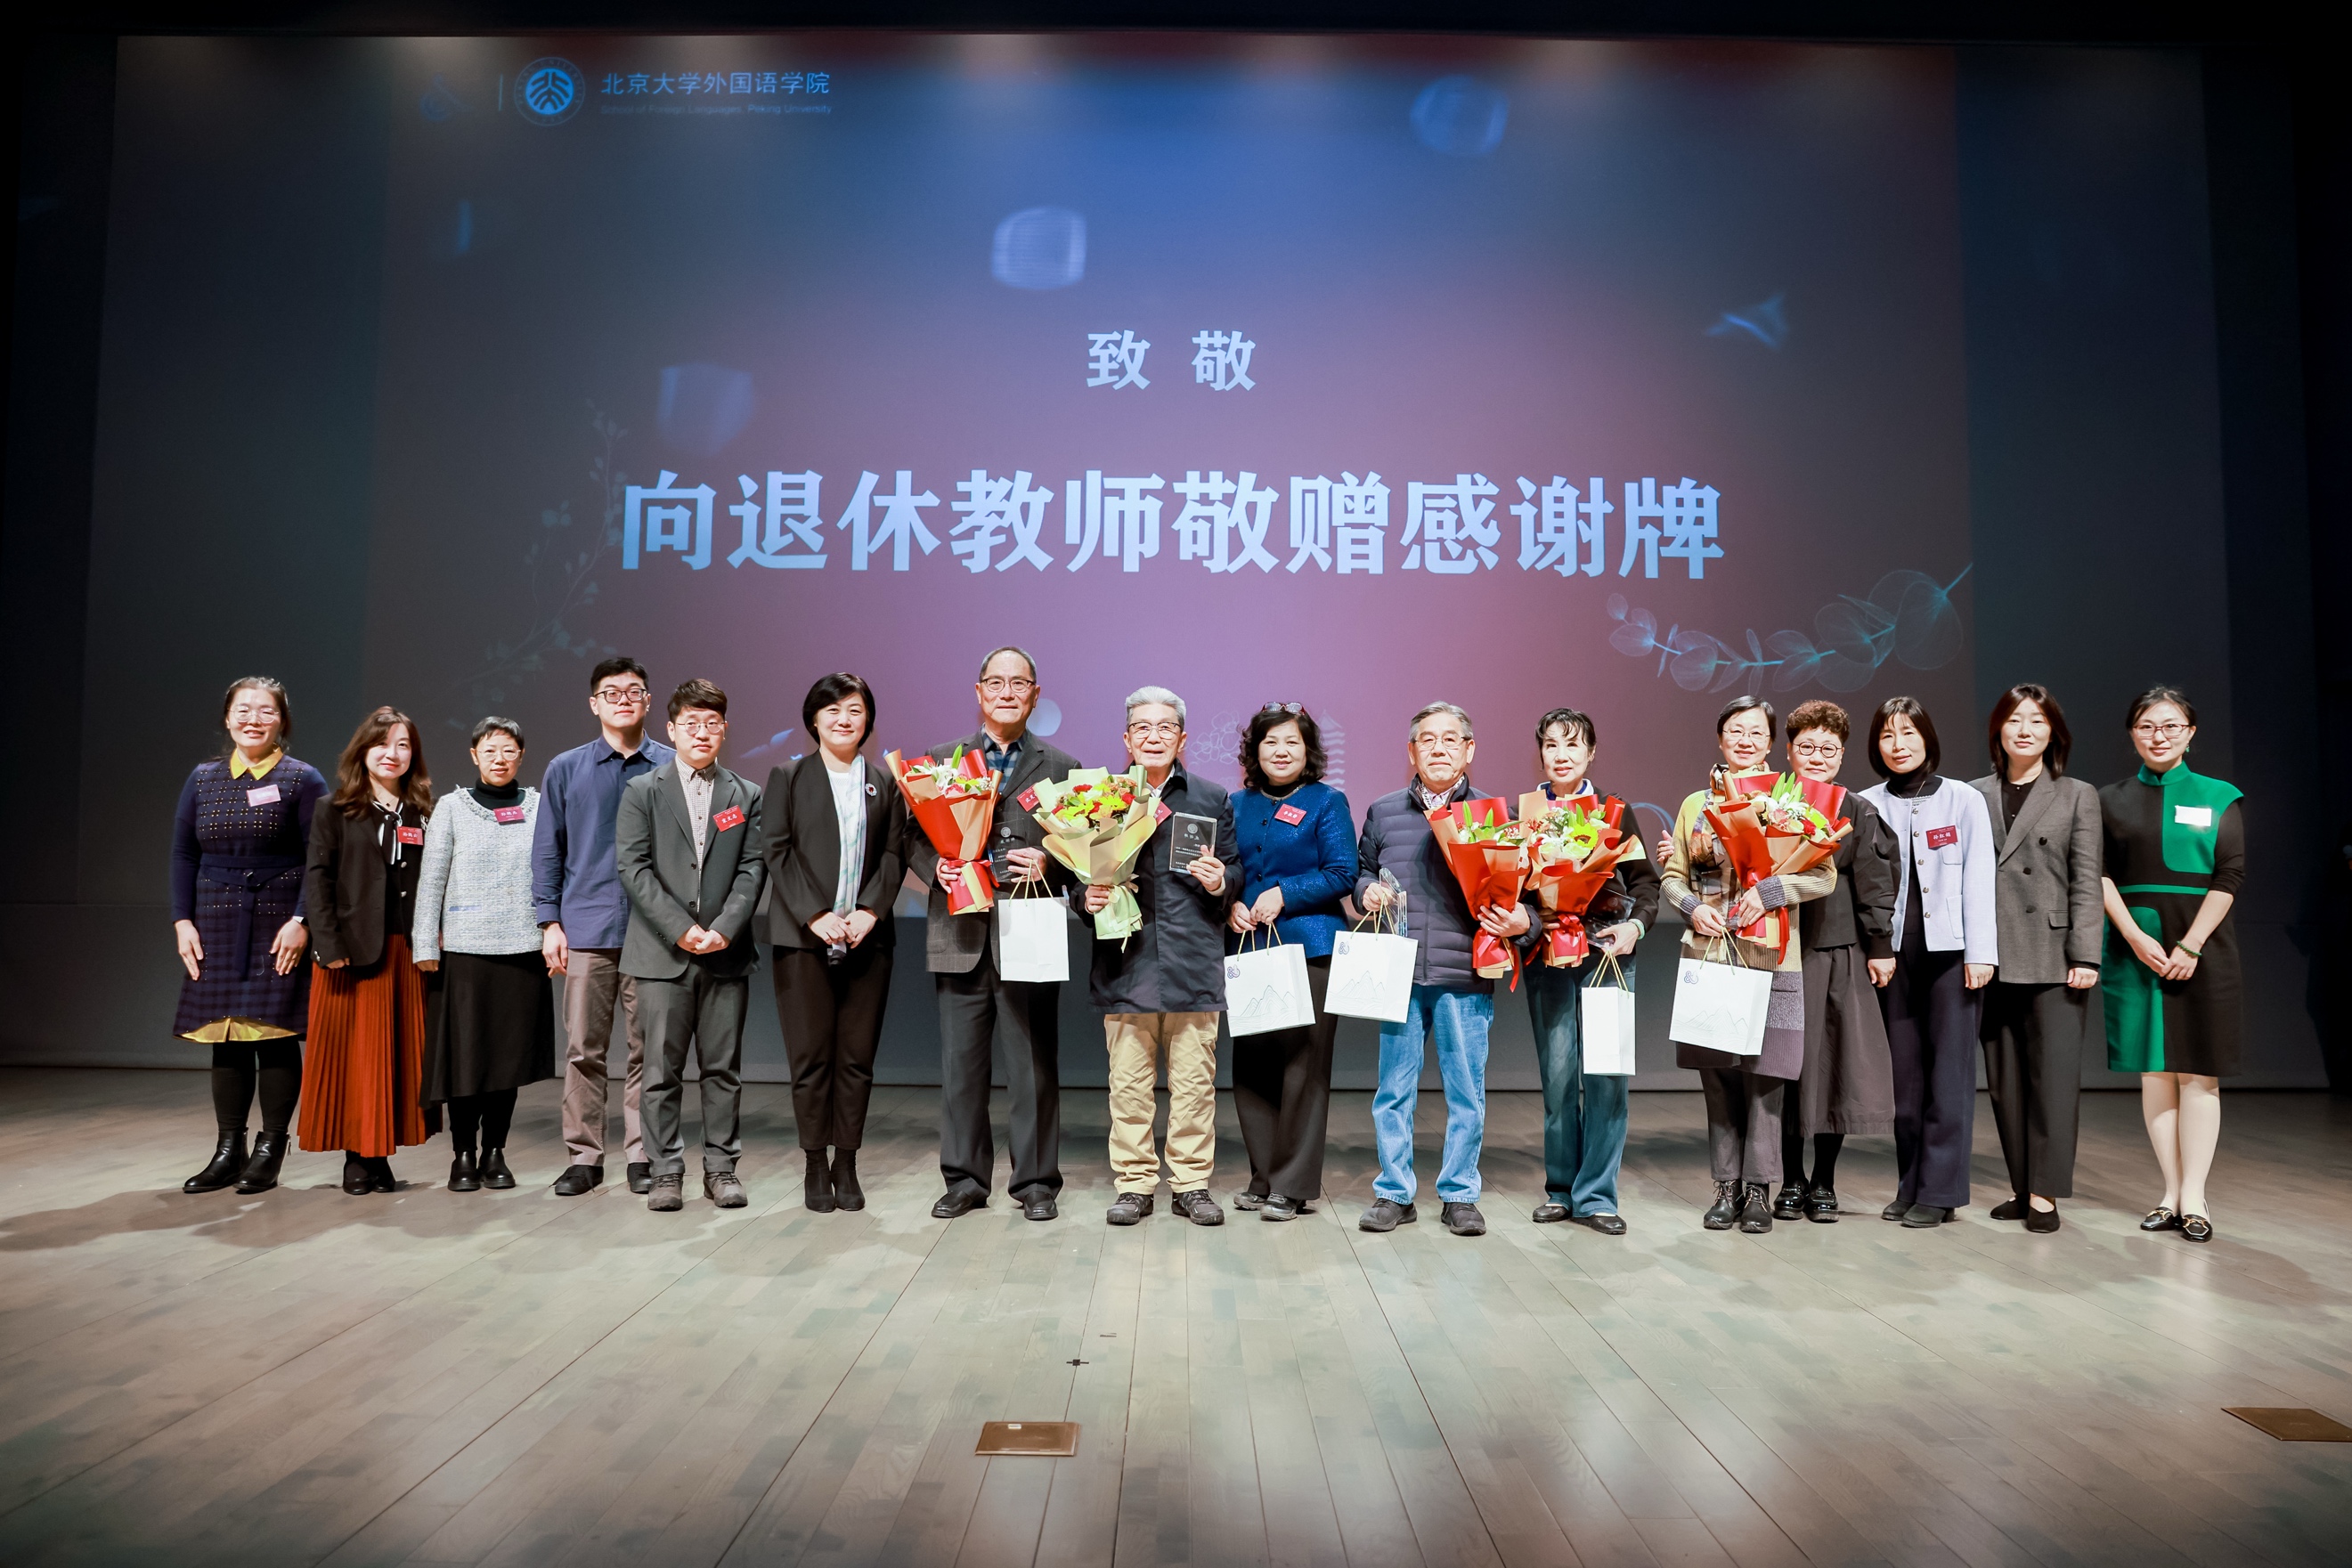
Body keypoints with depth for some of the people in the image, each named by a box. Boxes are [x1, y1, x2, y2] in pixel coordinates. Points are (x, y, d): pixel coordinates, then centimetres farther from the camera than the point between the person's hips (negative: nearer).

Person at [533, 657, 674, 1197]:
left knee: (647, 1048, 4)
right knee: (583, 1050, 4)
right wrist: (550, 923, 3)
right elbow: (547, 850, 10)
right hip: (586, 929, 1)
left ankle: (642, 1156, 14)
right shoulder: (565, 770, 9)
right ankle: (584, 1157, 14)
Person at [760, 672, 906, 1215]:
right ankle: (815, 1166, 10)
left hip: (867, 939, 2)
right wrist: (815, 916, -12)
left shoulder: (885, 784, 14)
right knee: (811, 1057, -1)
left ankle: (847, 1165, 12)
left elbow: (894, 855, 7)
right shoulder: (788, 777, 8)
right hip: (804, 938, -2)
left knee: (857, 1057, 3)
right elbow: (775, 851, -1)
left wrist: (870, 911, -9)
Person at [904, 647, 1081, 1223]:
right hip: (962, 933, 1)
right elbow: (913, 836, 9)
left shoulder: (1061, 768, 9)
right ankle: (964, 1180, 21)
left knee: (1034, 1067, 4)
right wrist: (937, 866, -10)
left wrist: (1049, 865, -13)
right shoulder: (942, 760, 12)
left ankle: (1036, 1181, 16)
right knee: (961, 1065, 8)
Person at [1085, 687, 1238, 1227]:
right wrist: (1086, 899, -6)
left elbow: (1237, 877, 13)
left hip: (1193, 959, 0)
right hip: (1125, 959, 0)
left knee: (1194, 1081, 3)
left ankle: (1192, 1183, 15)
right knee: (1128, 1083, 4)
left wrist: (1220, 885, -9)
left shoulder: (1214, 799, 11)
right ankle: (1133, 1184, 16)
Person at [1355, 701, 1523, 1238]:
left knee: (1467, 1090, 5)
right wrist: (1366, 890, 0)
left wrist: (1520, 921, -11)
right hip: (1398, 973, 1)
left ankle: (1460, 1194, 18)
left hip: (1466, 976, -1)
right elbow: (1361, 870, 22)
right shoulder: (1383, 812, 13)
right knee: (1394, 1088, 5)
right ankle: (1394, 1193, 17)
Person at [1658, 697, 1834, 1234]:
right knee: (1716, 1074, 6)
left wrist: (1768, 892, -16)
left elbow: (1824, 876, -2)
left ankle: (1759, 1189, 12)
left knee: (1764, 1074, -1)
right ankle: (1727, 1186, 18)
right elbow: (1672, 875, 14)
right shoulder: (1696, 804, 12)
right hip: (1707, 954, 2)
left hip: (1769, 957, -2)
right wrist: (1692, 906, -6)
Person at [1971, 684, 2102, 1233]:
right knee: (2005, 1077, 7)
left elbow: (2086, 883, 1)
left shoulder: (2078, 796, 7)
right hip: (1993, 956, 3)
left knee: (2054, 1074, -3)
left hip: (2052, 957, -2)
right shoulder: (1974, 796, 11)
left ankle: (2044, 1192, 3)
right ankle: (2020, 1185, 17)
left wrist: (2084, 956, -7)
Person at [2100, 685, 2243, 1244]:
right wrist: (2135, 937, -11)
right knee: (2153, 1069, 2)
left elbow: (2230, 877, -2)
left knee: (2197, 1070, -3)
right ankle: (2172, 1193, 7)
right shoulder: (2111, 800, 10)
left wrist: (2190, 946, -11)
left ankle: (2194, 1196, 1)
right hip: (2134, 943, 2)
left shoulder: (2220, 798, 6)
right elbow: (2100, 875, 2)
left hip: (2200, 945, -1)